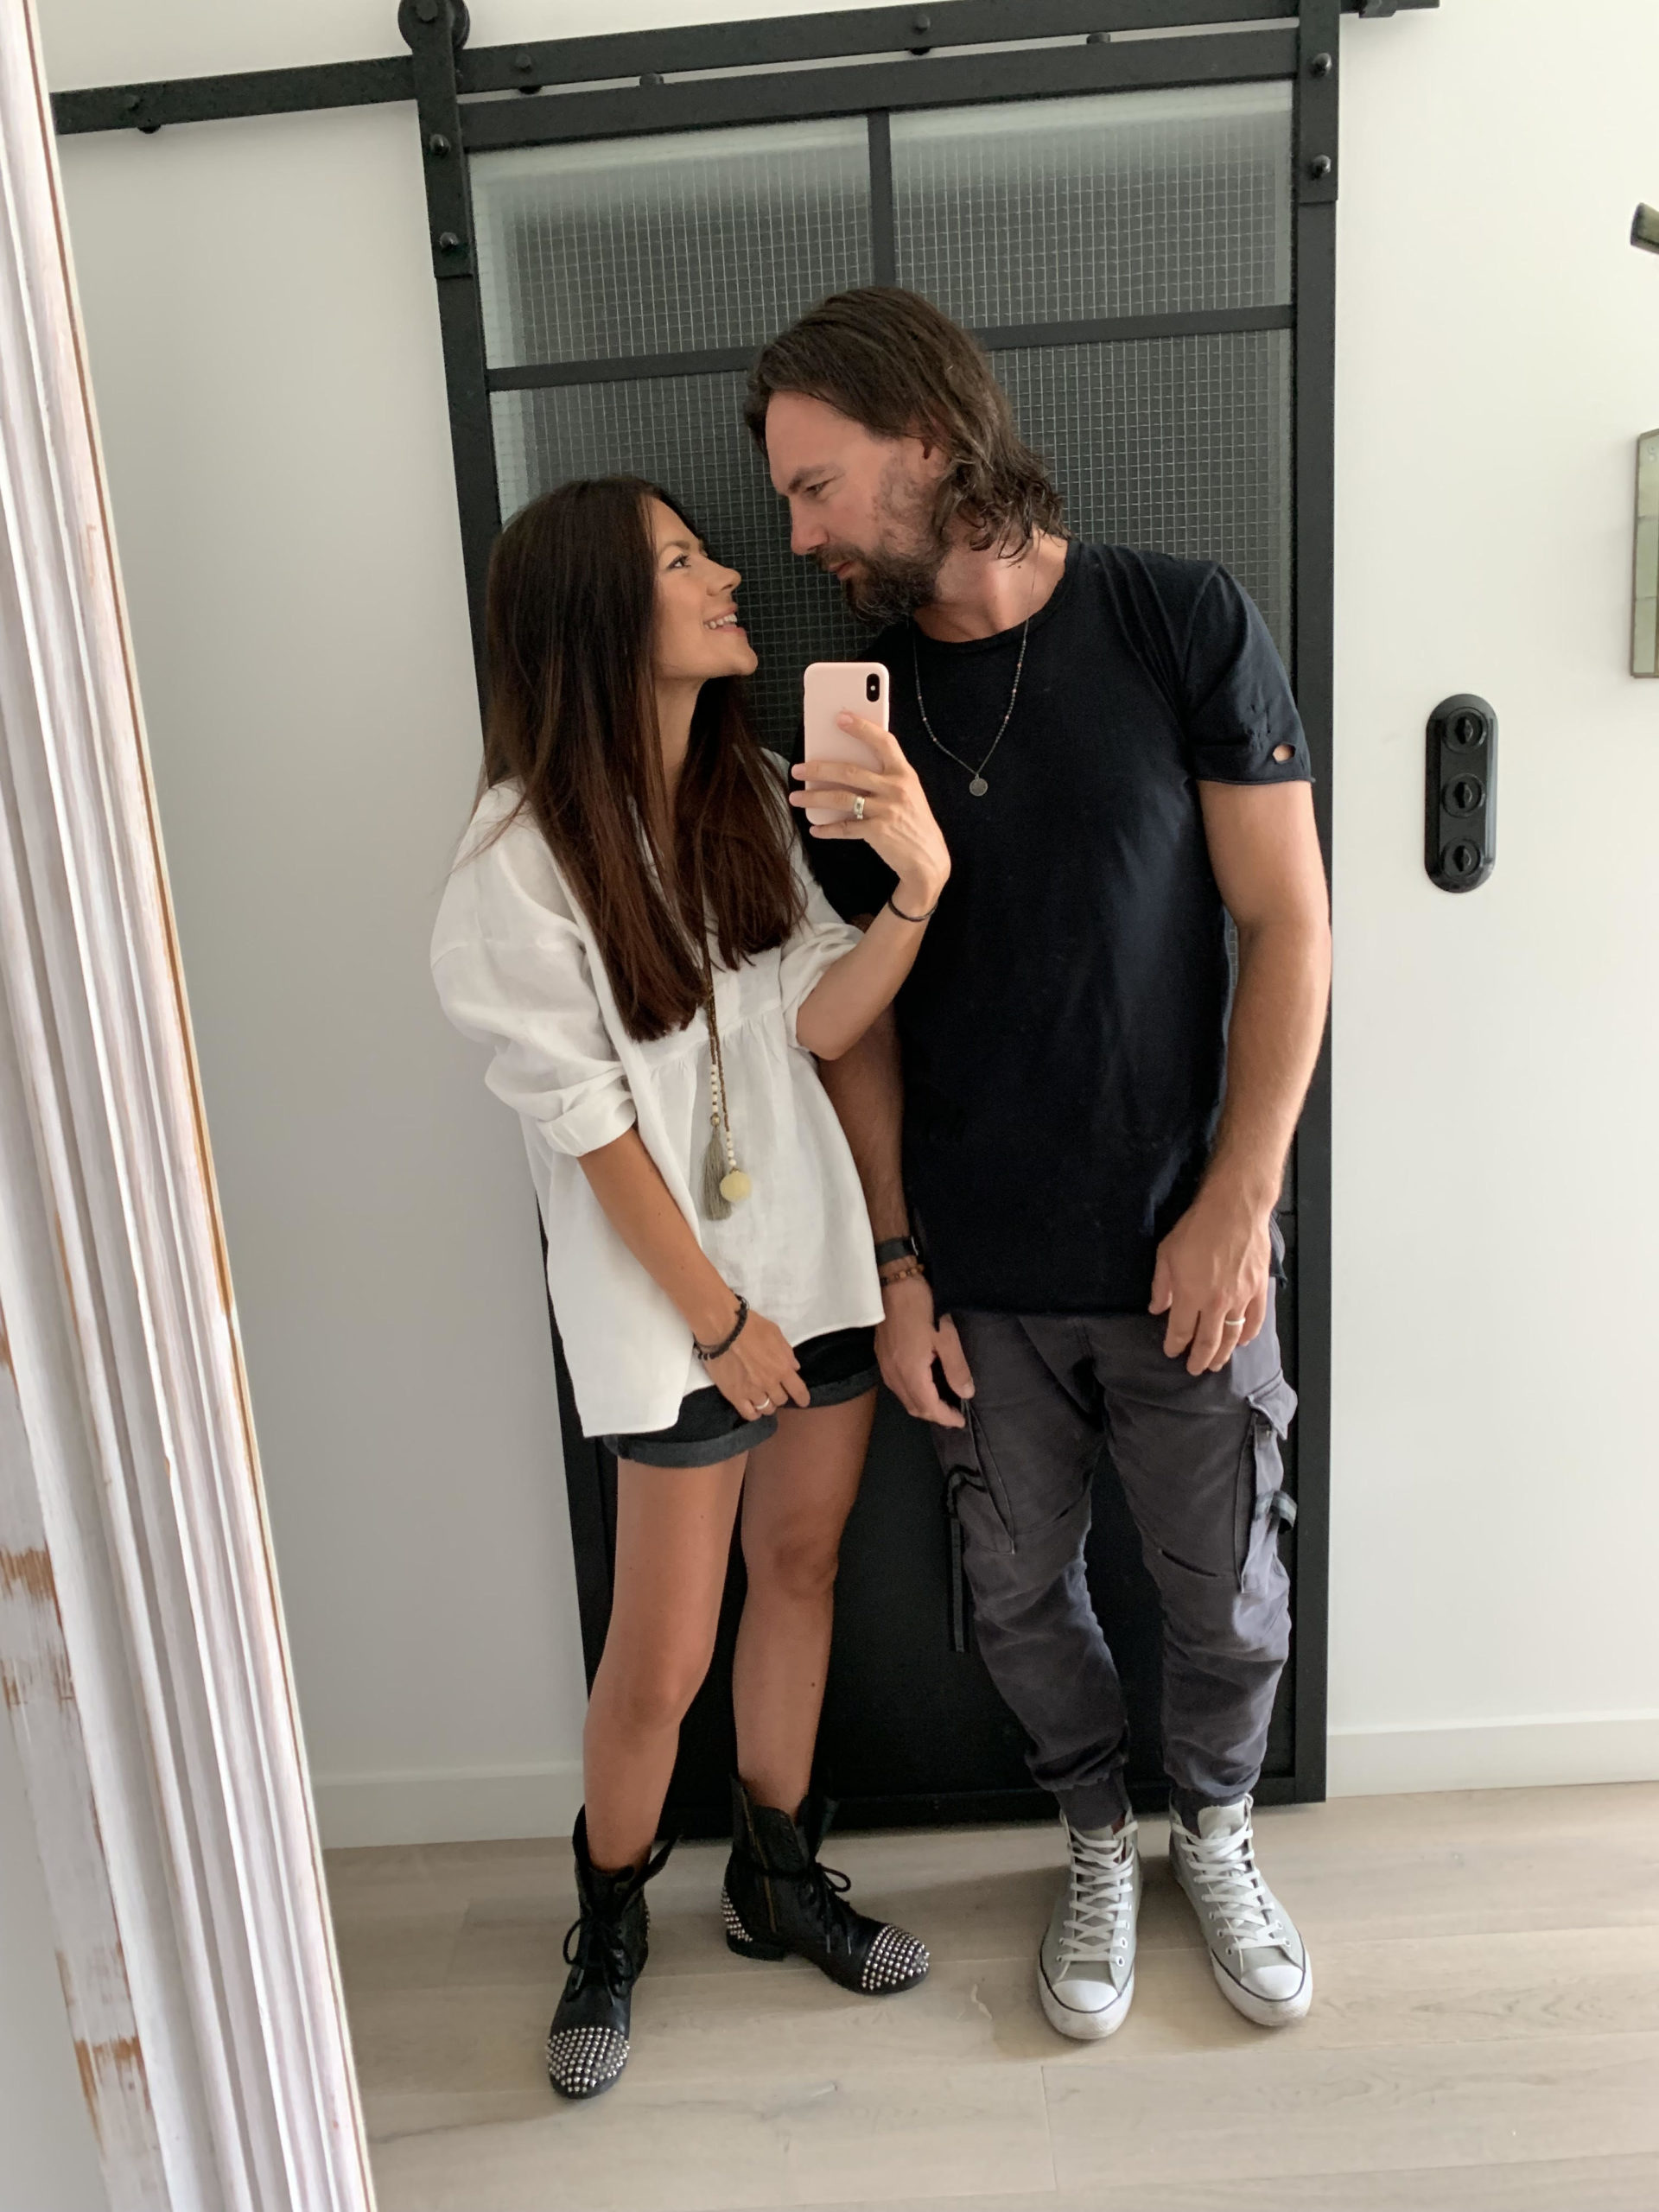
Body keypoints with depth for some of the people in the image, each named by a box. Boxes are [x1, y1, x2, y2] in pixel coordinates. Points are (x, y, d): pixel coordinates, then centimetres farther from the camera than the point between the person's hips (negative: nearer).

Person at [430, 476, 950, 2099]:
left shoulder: (746, 793, 3)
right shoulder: (524, 856, -16)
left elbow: (814, 1022, -4)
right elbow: (588, 1123, -14)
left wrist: (918, 885, -20)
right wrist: (721, 1315, -10)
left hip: (812, 1248, 6)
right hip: (667, 1293, -6)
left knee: (802, 1559, 17)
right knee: (663, 1656, 5)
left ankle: (777, 1876, 39)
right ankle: (608, 1925, 33)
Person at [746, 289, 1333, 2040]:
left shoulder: (1183, 625, -8)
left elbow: (1286, 926, -7)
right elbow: (859, 1015, 1)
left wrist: (1238, 1201, -12)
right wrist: (897, 1267, -1)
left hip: (1180, 1244, -1)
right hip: (979, 1272, 2)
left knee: (1228, 1598, 14)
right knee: (1021, 1595, 16)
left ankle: (1214, 1829, 44)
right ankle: (1097, 1841, 44)